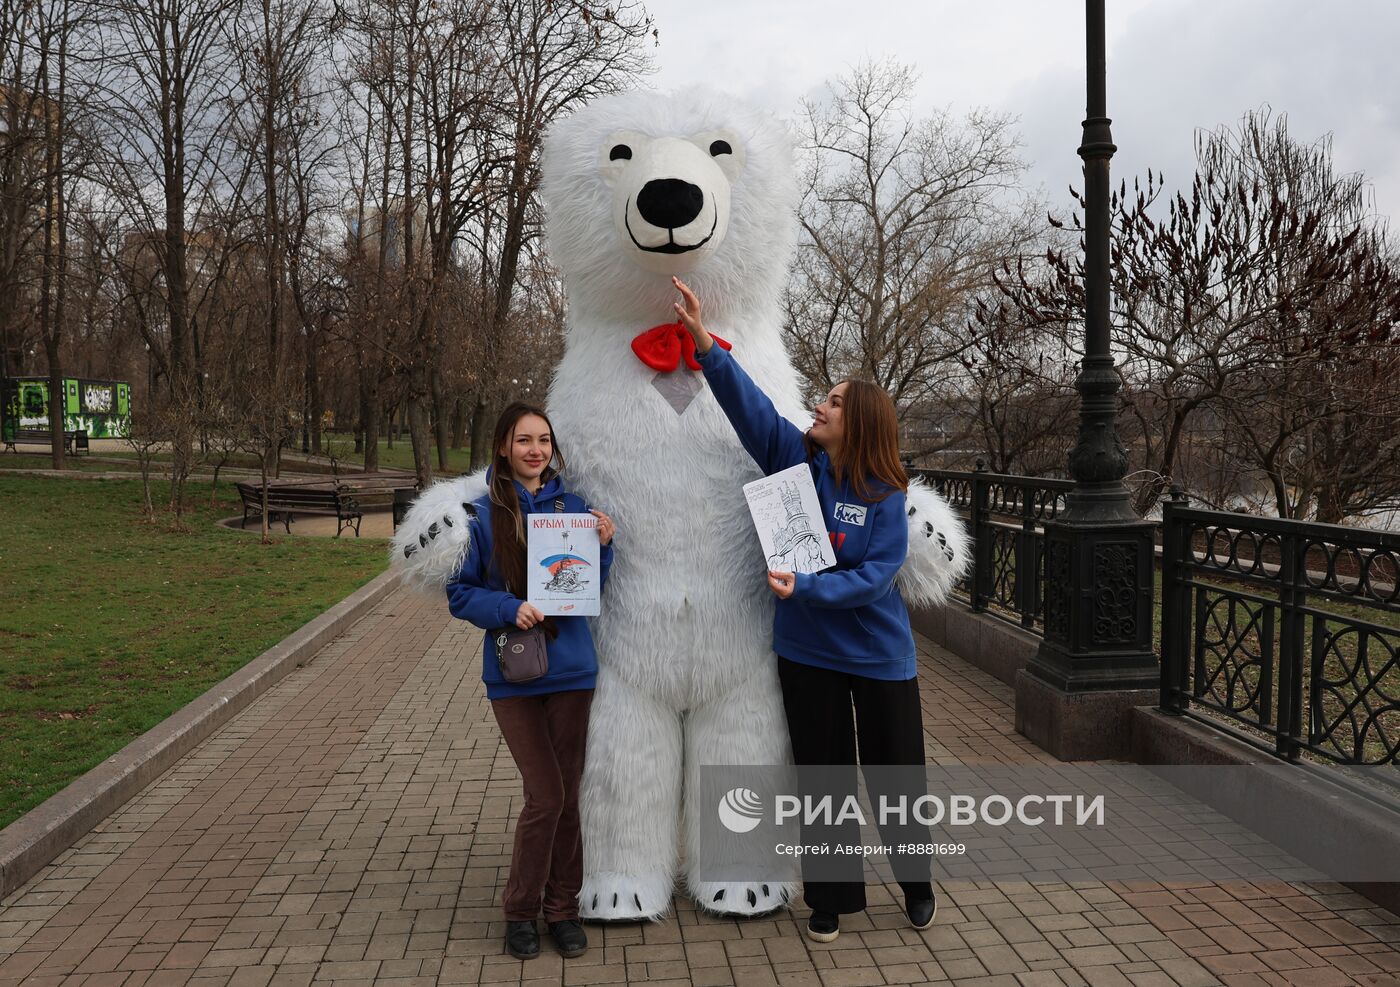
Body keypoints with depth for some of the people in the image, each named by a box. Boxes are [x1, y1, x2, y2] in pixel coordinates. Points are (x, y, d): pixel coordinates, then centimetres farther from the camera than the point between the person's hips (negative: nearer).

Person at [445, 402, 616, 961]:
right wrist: (510, 608, -19)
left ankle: (561, 906, 28)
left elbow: (593, 590, 8)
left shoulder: (573, 506, 3)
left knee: (568, 793, 10)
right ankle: (521, 910, 19)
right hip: (513, 673, -3)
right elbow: (460, 593, -2)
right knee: (546, 795, -4)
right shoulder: (482, 513, -6)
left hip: (571, 667, 3)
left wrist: (603, 544, -9)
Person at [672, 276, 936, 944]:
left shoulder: (885, 499, -15)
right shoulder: (797, 460, -5)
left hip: (878, 656, -3)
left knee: (895, 776, 11)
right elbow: (748, 403, -11)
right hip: (807, 653, 3)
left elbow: (876, 577, -20)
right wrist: (704, 342, -18)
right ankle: (831, 898, 30)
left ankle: (917, 884, 36)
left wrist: (805, 588, -29)